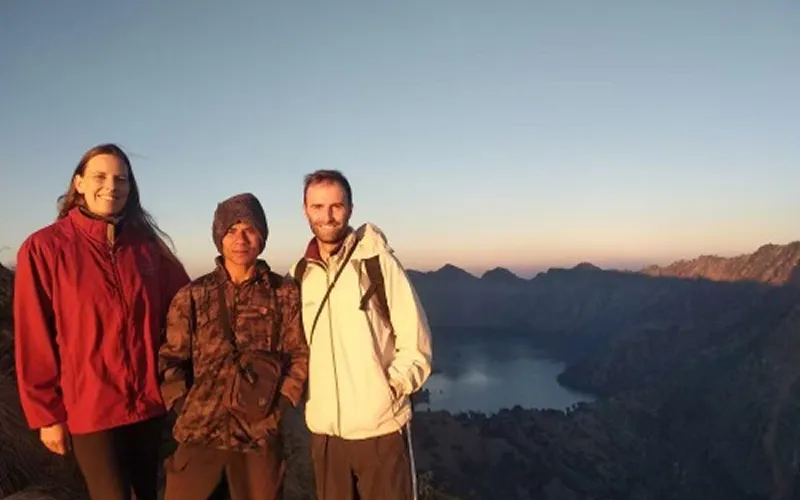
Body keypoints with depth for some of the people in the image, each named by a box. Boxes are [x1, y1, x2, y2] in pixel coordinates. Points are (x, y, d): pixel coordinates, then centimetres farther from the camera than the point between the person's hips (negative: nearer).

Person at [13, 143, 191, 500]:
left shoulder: (147, 245, 1)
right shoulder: (44, 248, -9)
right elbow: (34, 341, -7)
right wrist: (46, 413, -5)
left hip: (151, 403, 4)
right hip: (90, 409, -4)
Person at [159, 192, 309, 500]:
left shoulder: (285, 294, 2)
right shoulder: (192, 295, 4)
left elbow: (301, 355, 3)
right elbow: (170, 359, 4)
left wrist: (280, 406, -5)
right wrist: (184, 407, -6)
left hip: (260, 434, 0)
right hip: (199, 432, 0)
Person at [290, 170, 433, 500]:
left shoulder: (378, 261, -7)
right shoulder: (299, 275, 5)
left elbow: (415, 343, -6)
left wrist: (390, 389, -14)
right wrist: (300, 392, 2)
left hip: (381, 427, -4)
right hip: (324, 430, 4)